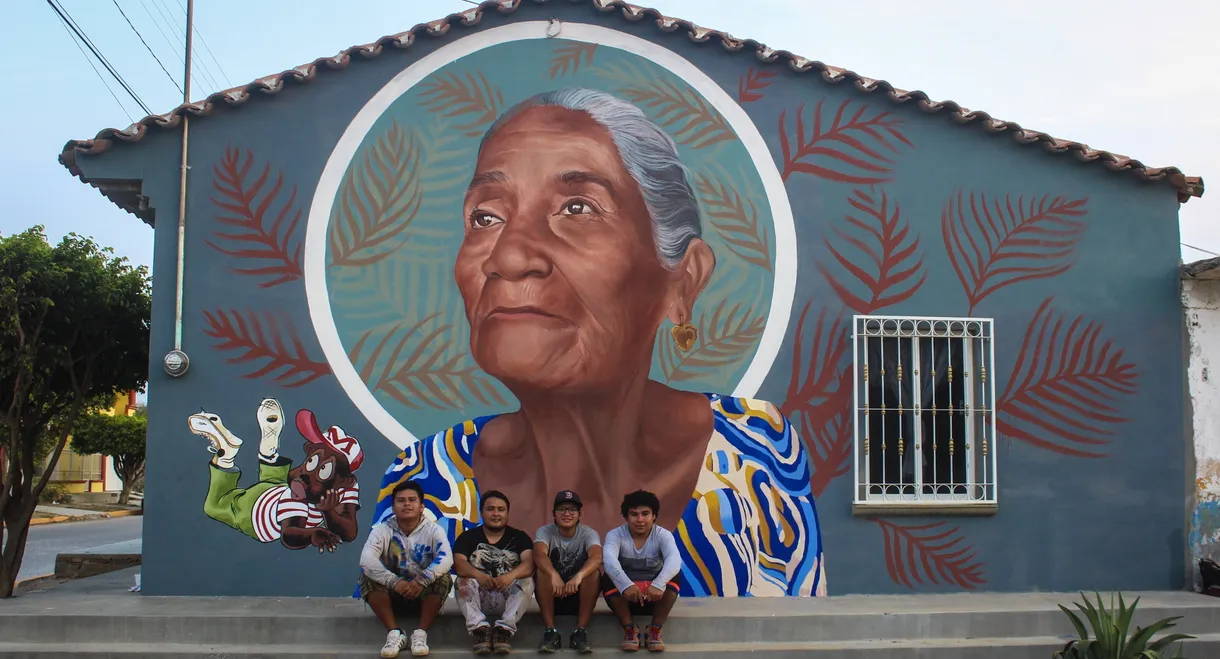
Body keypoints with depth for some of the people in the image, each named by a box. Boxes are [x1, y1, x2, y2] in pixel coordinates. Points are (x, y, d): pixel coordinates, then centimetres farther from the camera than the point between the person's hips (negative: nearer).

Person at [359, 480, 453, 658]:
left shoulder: (433, 530, -7)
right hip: (392, 593, 1)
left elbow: (446, 559, -25)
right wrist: (394, 582, -37)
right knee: (367, 577, -26)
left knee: (443, 578, -30)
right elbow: (366, 560, -24)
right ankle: (394, 632, -24)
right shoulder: (382, 530, -6)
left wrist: (422, 580, -39)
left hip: (424, 593, -1)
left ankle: (421, 633, -23)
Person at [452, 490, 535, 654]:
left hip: (508, 597, 0)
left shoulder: (519, 537, 6)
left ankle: (505, 629, -40)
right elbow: (459, 564, -12)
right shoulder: (467, 537, 6)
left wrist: (511, 575, -36)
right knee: (463, 581, -26)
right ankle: (479, 628, -42)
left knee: (526, 581, -27)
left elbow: (529, 564, -12)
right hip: (478, 597, 0)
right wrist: (479, 575, -36)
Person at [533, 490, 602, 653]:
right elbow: (539, 555, -31)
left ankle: (580, 631, -26)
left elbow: (596, 557, -31)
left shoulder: (588, 533, -9)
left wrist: (579, 576, -51)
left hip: (580, 595, 0)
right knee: (542, 569, -28)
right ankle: (550, 631, -27)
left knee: (594, 570, -28)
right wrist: (554, 575, -51)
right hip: (551, 596, 0)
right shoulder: (545, 532, -8)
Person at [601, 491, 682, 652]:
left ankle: (655, 629, -18)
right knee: (608, 578, -29)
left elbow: (674, 559, -32)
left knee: (673, 576, -27)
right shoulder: (615, 535, -11)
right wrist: (626, 584, -54)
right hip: (625, 597, 0)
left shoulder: (663, 535, -10)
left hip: (655, 596, 0)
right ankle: (629, 628, -17)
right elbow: (609, 559, -34)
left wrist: (658, 584, -52)